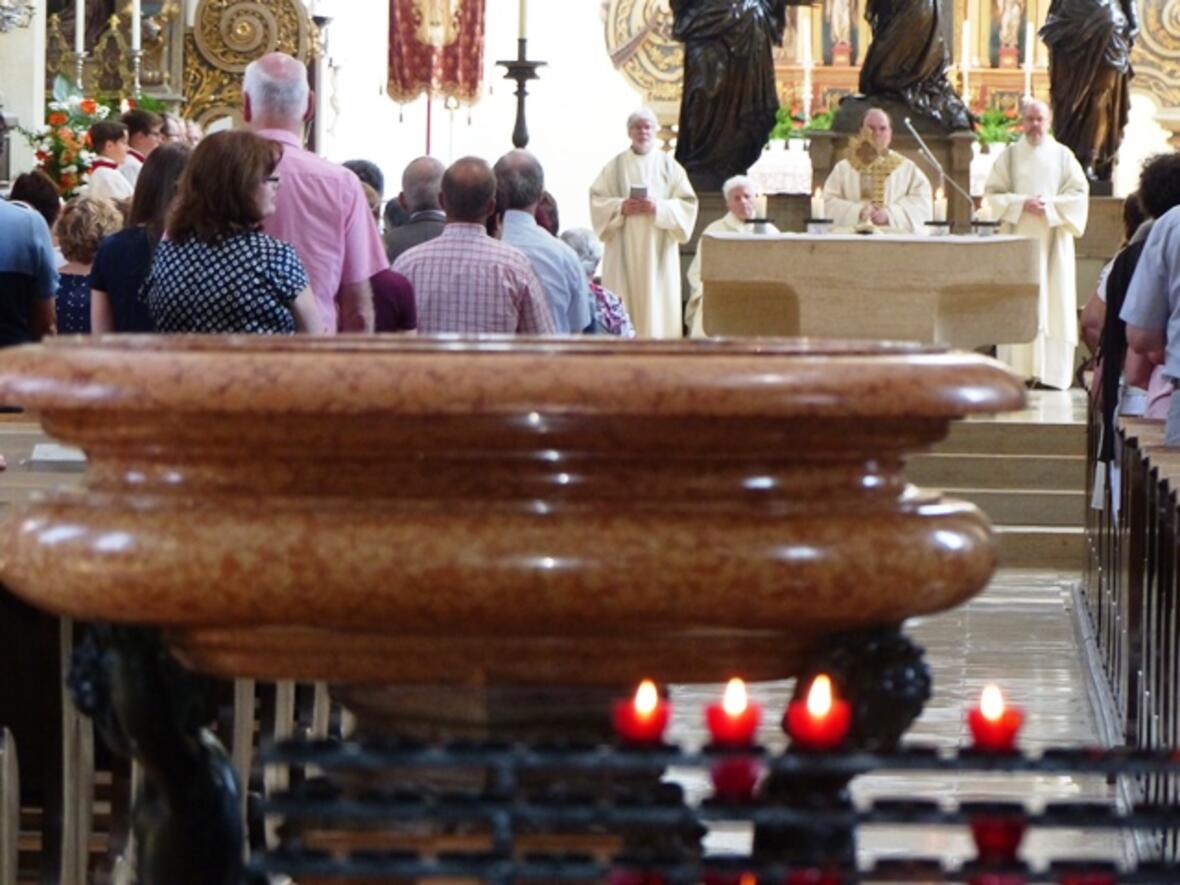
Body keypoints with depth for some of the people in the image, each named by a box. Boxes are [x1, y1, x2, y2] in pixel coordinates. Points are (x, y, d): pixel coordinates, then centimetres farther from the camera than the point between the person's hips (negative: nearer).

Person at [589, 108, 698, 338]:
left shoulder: (669, 166, 7)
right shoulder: (614, 167, 8)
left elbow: (687, 205, 2)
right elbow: (597, 201, 3)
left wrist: (659, 208, -14)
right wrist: (621, 207, -15)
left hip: (658, 249, 0)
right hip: (624, 250, 0)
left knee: (658, 304, -4)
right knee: (623, 307, -6)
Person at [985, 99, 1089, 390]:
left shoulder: (1063, 156, 8)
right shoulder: (1009, 156, 8)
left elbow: (1079, 194, 3)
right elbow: (993, 193, 3)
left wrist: (1049, 205, -11)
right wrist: (1022, 203, -12)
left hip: (1053, 240, 0)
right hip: (1018, 238, 0)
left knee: (1053, 304, -5)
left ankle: (1051, 371, -4)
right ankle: (1017, 370, -5)